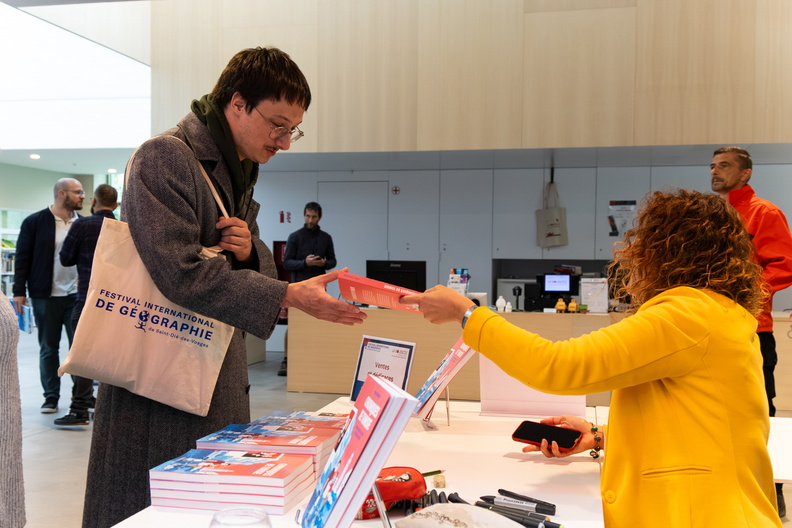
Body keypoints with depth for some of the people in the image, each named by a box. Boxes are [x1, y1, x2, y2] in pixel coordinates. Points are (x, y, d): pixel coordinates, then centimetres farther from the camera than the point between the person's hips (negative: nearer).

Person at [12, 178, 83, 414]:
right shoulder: (34, 222, -2)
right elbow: (23, 257, -1)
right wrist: (19, 291, -6)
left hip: (77, 295, 2)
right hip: (46, 296, -2)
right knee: (49, 348, 8)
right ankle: (51, 397, 17)